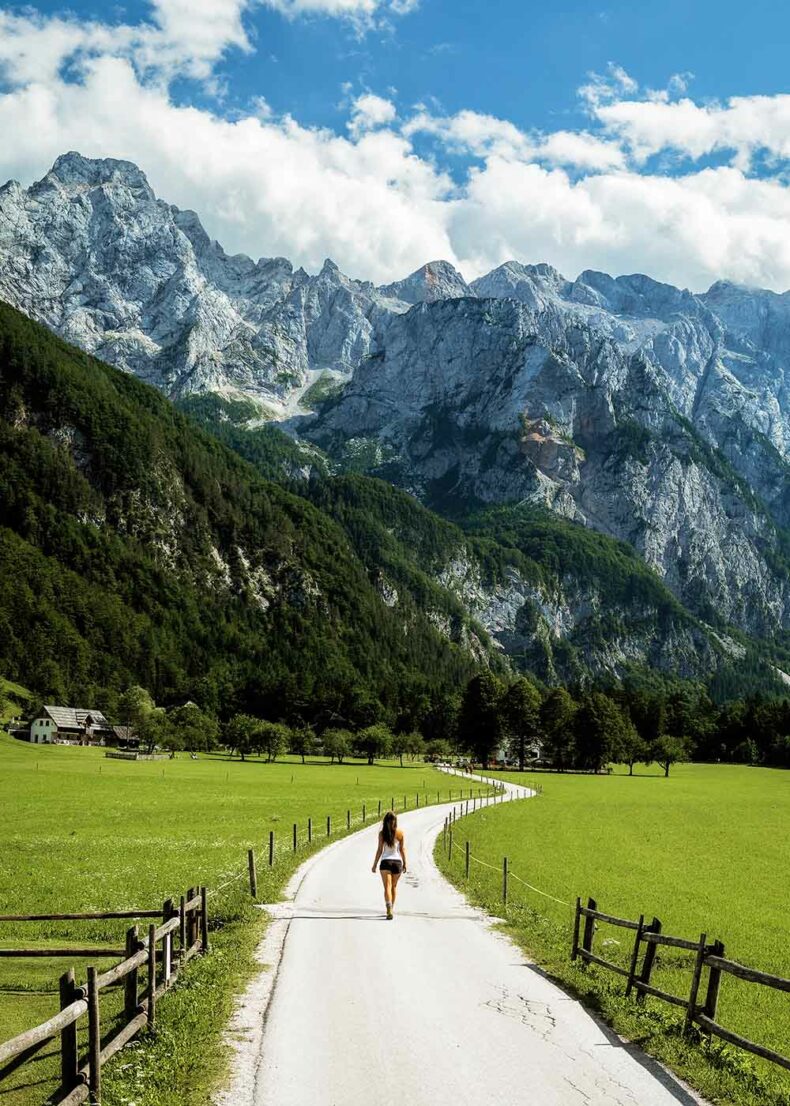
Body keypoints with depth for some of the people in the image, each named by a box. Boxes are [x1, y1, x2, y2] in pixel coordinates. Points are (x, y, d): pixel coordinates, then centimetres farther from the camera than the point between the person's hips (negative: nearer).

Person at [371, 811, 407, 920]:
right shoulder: (400, 833, -2)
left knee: (387, 887, -6)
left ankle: (389, 910, -24)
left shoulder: (382, 833, -6)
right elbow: (402, 849, 3)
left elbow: (380, 850, -6)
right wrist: (404, 863, 13)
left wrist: (375, 864, 2)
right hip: (397, 861, 2)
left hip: (385, 861, -2)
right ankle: (391, 909, 30)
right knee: (394, 886, 19)